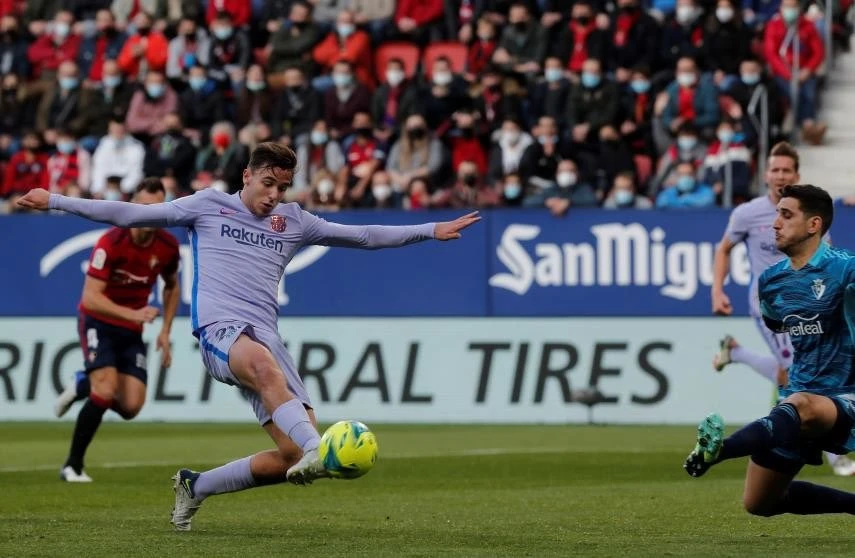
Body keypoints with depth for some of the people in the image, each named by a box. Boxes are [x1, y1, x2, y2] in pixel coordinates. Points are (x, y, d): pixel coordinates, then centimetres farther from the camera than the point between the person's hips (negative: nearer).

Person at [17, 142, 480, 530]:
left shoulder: (293, 221, 22)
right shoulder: (208, 206, 13)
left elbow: (363, 236, 26)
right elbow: (130, 215, 12)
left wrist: (430, 231, 22)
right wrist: (55, 201, 7)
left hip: (265, 337, 5)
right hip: (219, 329, -5)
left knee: (293, 456, -9)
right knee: (263, 362, -42)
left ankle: (196, 487, 13)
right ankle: (316, 449, -61)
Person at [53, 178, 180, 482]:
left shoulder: (168, 246, -7)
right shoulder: (111, 243, -23)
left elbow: (172, 287, 14)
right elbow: (90, 298, -27)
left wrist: (165, 332, 6)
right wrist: (132, 314, -39)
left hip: (132, 330, 5)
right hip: (99, 323, -5)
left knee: (131, 407, -9)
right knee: (106, 391, -24)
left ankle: (83, 386, 23)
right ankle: (73, 466, -9)